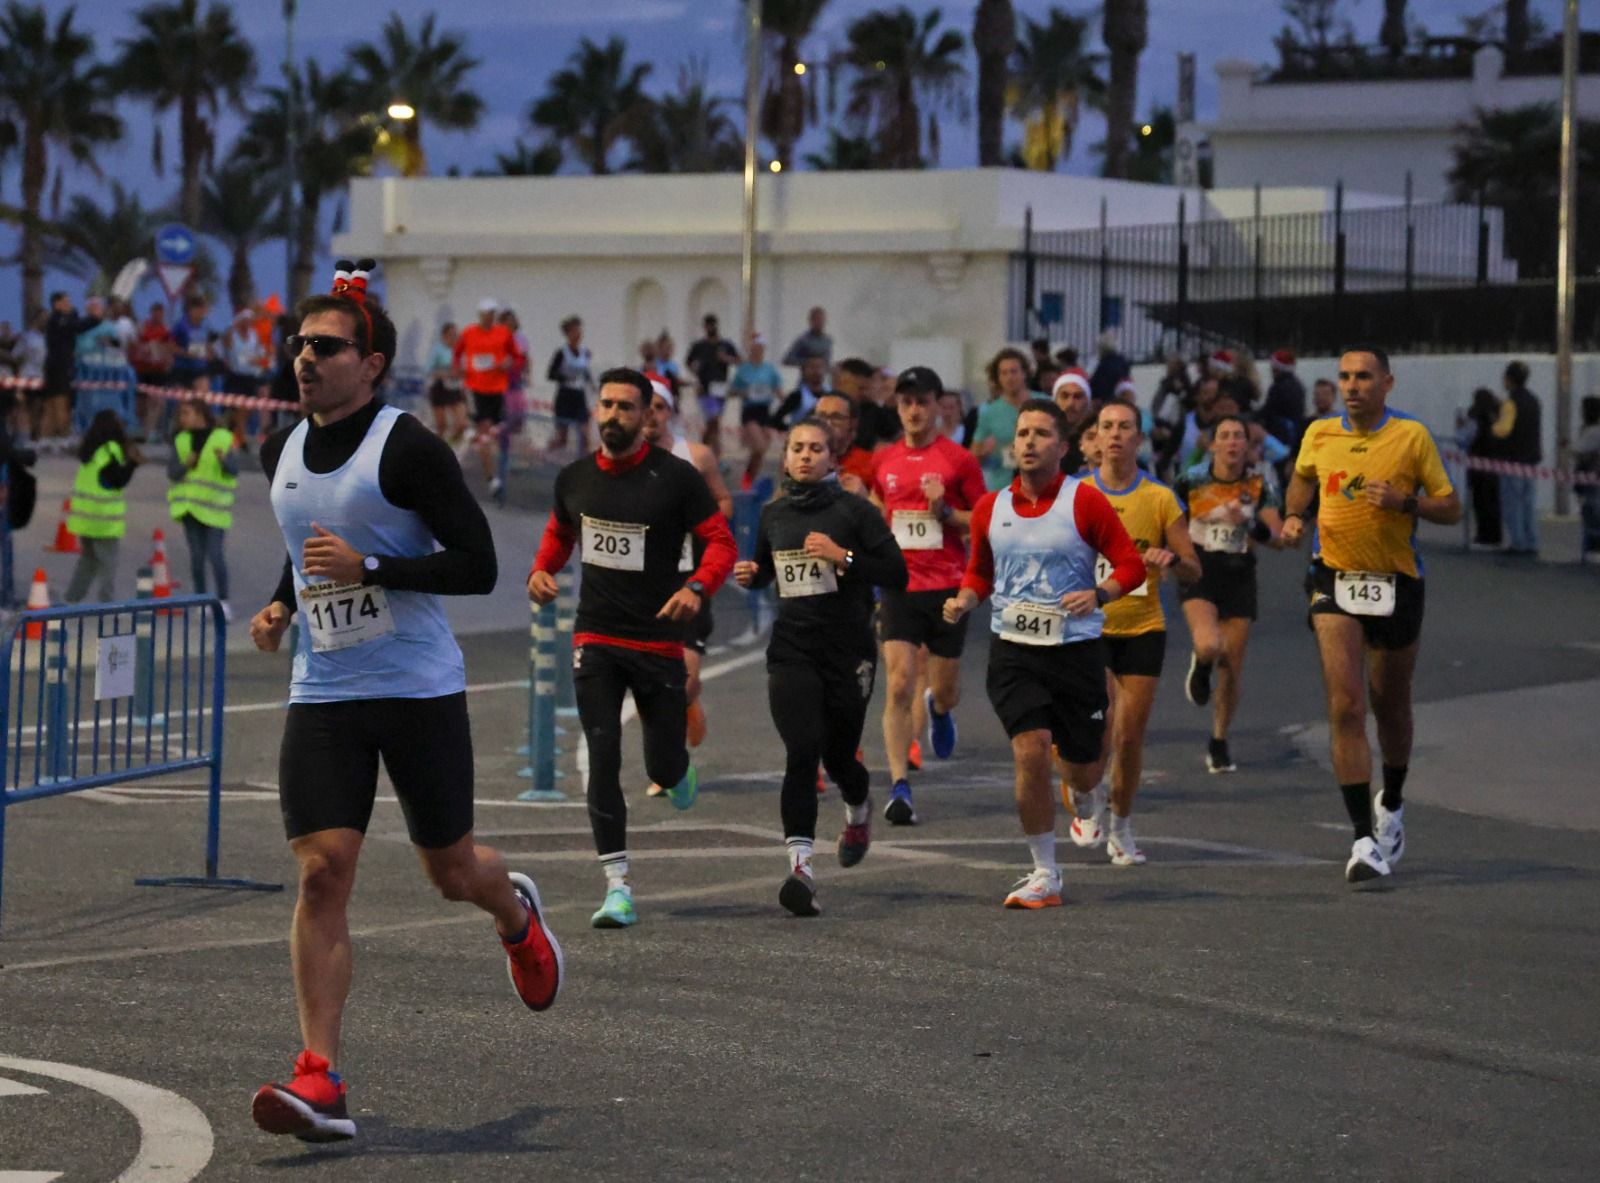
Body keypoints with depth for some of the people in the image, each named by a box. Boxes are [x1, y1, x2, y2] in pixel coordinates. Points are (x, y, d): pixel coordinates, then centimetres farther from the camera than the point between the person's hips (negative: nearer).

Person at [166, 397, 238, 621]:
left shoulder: (223, 438, -3)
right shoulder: (181, 440, 7)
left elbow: (234, 470, -9)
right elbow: (172, 473, 2)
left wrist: (223, 459, -30)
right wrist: (186, 465, -19)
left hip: (214, 506, -4)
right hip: (190, 505, 4)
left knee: (215, 555, -10)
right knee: (196, 556, 2)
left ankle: (223, 602, 0)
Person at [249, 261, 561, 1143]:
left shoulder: (407, 448, -12)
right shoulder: (281, 453, 9)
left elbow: (478, 566, -14)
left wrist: (368, 568, -23)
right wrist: (281, 606, 9)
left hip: (420, 689, -4)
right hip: (324, 695, 4)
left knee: (450, 871, 10)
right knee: (321, 873, -10)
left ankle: (516, 911, 48)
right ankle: (320, 1079, -12)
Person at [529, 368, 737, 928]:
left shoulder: (676, 477, -8)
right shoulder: (574, 478, 4)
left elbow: (721, 541, -6)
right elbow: (559, 532, 22)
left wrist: (697, 588, -25)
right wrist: (541, 570, 2)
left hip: (658, 639, -2)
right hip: (595, 638, 2)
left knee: (663, 768, 4)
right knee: (603, 760, -9)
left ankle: (678, 770, 45)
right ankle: (618, 887, -6)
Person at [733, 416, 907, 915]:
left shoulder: (854, 510, -4)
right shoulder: (772, 515, 8)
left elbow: (897, 574, -8)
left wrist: (843, 556, -19)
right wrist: (750, 575, 3)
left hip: (848, 649, -2)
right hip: (791, 649, 2)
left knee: (838, 756, 10)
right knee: (802, 749, -16)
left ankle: (859, 811, 47)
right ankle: (801, 865, -23)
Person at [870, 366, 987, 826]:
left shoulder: (959, 460, -3)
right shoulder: (883, 460, 7)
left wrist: (945, 511, -14)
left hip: (947, 587, -1)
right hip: (899, 585, 1)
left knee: (945, 690, 10)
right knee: (899, 686, -12)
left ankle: (939, 708, 49)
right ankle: (899, 786, -13)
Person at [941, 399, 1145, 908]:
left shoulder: (1084, 500, -5)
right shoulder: (990, 508, 6)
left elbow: (1130, 564, -4)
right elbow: (980, 572, 20)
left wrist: (1097, 594, -21)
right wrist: (965, 599, -1)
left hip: (1076, 649, -1)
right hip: (1013, 651, 1)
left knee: (1082, 774, 7)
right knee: (1030, 751, -18)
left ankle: (1087, 803, 48)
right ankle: (1044, 874, -5)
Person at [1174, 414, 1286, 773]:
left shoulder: (1259, 483, -3)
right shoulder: (1191, 480, -4)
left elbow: (1276, 535, -11)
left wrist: (1248, 523, -27)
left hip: (1239, 575, 2)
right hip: (1199, 571, -1)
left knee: (1232, 665, 3)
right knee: (1210, 646, -26)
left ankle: (1219, 743, 21)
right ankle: (1200, 666, 14)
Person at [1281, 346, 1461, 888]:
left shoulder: (1413, 436, -4)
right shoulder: (1319, 434, 4)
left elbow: (1451, 508, -1)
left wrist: (1404, 502, -18)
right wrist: (1293, 518, 7)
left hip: (1396, 585, 0)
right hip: (1335, 582, 1)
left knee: (1390, 706, 14)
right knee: (1345, 707, -14)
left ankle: (1391, 804, 43)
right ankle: (1364, 840, -16)